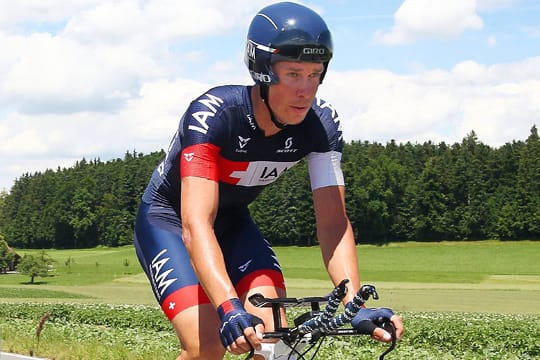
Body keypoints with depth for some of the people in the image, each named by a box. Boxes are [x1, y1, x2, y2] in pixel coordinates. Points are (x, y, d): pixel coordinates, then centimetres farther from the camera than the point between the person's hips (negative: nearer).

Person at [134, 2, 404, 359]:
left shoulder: (321, 124, -20)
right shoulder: (213, 113, -34)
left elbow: (333, 222, -22)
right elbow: (196, 224, -42)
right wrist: (229, 308, -56)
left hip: (233, 221, 4)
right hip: (169, 219, -4)